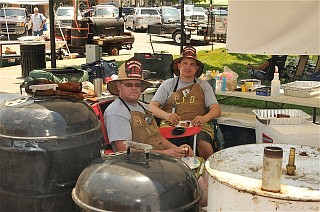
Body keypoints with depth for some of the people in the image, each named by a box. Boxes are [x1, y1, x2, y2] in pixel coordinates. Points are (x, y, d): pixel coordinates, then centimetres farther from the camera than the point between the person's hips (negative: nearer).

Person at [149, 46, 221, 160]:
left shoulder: (204, 85, 20)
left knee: (203, 145, -33)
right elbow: (152, 107, 8)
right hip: (171, 125, -1)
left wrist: (205, 118, -14)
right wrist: (166, 115, -14)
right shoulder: (168, 84, 17)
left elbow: (216, 109, 9)